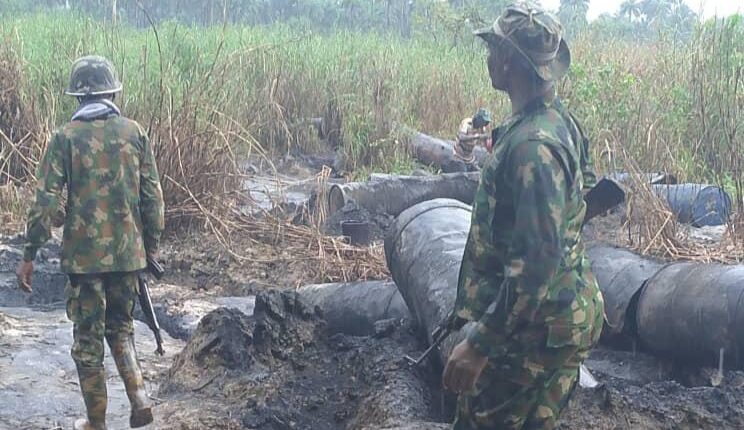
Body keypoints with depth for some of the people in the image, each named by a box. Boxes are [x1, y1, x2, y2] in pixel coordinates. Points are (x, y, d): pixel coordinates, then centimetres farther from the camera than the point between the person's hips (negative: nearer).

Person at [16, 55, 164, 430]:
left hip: (84, 254, -3)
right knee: (120, 327, 21)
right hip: (127, 251, 3)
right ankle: (138, 398, 5)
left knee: (88, 339, 9)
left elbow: (46, 200, -10)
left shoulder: (66, 137, -7)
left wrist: (29, 255, -4)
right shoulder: (133, 132, 0)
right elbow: (152, 193, 2)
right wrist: (152, 242, 13)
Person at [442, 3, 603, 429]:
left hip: (535, 327, -10)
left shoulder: (533, 145, -26)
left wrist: (480, 342, -28)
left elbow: (536, 263, -30)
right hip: (564, 314, 10)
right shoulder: (560, 121, 5)